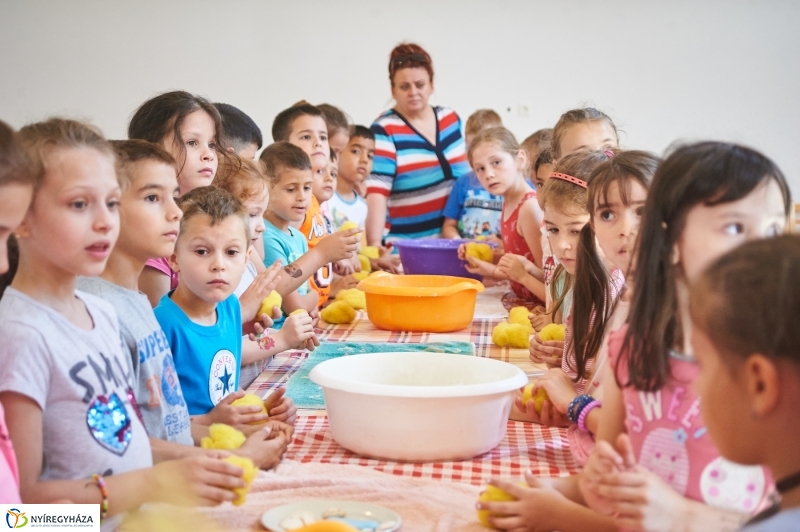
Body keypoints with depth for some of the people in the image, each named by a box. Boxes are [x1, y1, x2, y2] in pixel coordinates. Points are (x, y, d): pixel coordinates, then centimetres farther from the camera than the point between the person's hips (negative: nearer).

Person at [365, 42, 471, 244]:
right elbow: (376, 192, -18)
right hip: (407, 246, -4)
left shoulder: (450, 119, 7)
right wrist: (375, 245, -29)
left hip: (452, 240, 5)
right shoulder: (385, 130, -8)